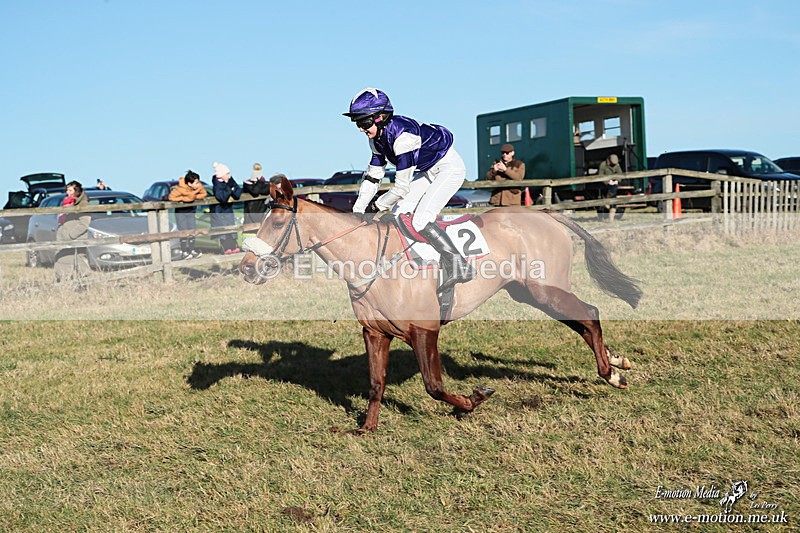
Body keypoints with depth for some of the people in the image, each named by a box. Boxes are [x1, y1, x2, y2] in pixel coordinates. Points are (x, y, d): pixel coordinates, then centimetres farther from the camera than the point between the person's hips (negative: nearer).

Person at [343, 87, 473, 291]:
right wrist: (357, 211, -3)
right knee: (399, 214, 2)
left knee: (420, 220, -21)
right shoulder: (377, 138, -3)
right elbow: (372, 176, 4)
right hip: (429, 171, 10)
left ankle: (459, 266, -15)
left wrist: (378, 206, -16)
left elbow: (402, 186, -30)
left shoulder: (402, 135, -32)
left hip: (450, 168, -10)